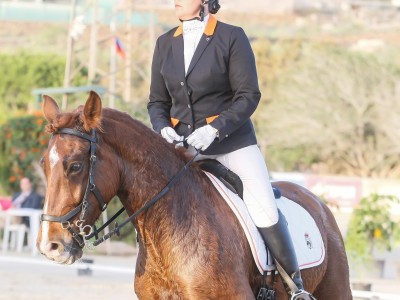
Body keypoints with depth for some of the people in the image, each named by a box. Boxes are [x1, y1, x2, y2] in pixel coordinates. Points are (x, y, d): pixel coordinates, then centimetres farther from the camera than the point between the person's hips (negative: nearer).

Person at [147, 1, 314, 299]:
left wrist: (215, 128, -22)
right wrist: (163, 128, -9)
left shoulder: (232, 37, -5)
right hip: (183, 145, 4)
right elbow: (157, 102, 13)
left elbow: (248, 96, -9)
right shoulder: (165, 44, 9)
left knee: (265, 212, -13)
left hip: (231, 141, -4)